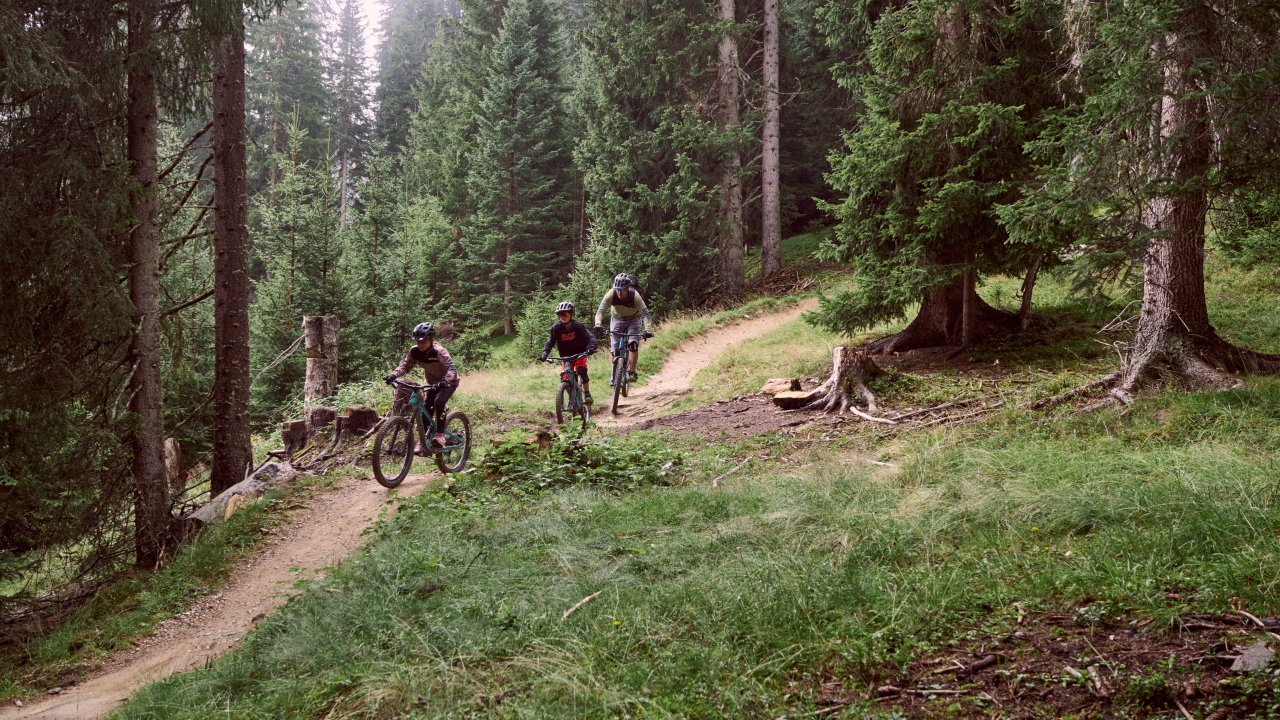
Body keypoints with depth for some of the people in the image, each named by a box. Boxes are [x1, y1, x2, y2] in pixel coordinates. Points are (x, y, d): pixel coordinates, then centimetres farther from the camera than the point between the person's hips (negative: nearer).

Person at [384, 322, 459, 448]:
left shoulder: (439, 351, -32)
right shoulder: (415, 351, -16)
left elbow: (452, 369, -40)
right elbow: (405, 365, -13)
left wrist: (443, 382, -57)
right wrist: (394, 375, -33)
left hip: (449, 381, -6)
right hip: (433, 383, 6)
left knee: (439, 401, -29)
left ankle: (440, 435, -23)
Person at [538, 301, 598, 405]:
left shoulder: (578, 326, -18)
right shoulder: (556, 328, -11)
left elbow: (590, 337, -23)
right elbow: (550, 341, -10)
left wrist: (591, 348, -43)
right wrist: (544, 353, -26)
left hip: (579, 354, -3)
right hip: (566, 356, 3)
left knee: (581, 370, -28)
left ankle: (587, 393, -15)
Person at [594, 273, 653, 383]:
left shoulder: (635, 296, -33)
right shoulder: (611, 294, -28)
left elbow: (645, 313, -37)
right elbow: (600, 311, -31)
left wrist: (648, 330, -53)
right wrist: (598, 325, -50)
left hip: (633, 320, -2)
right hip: (617, 319, 2)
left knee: (633, 345, -20)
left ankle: (631, 372, -10)